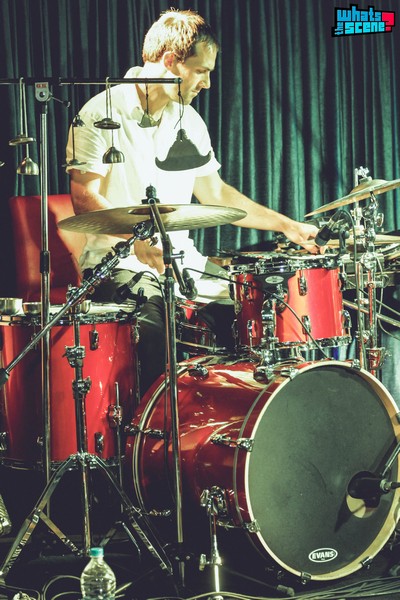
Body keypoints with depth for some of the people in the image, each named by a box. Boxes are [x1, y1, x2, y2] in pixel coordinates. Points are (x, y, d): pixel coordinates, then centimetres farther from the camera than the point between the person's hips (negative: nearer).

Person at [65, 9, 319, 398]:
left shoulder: (189, 121, 14)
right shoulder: (102, 113, -7)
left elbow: (214, 193, 21)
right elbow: (85, 198, -14)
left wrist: (285, 225, 14)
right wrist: (135, 239, -30)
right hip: (120, 263, -7)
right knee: (151, 336, -32)